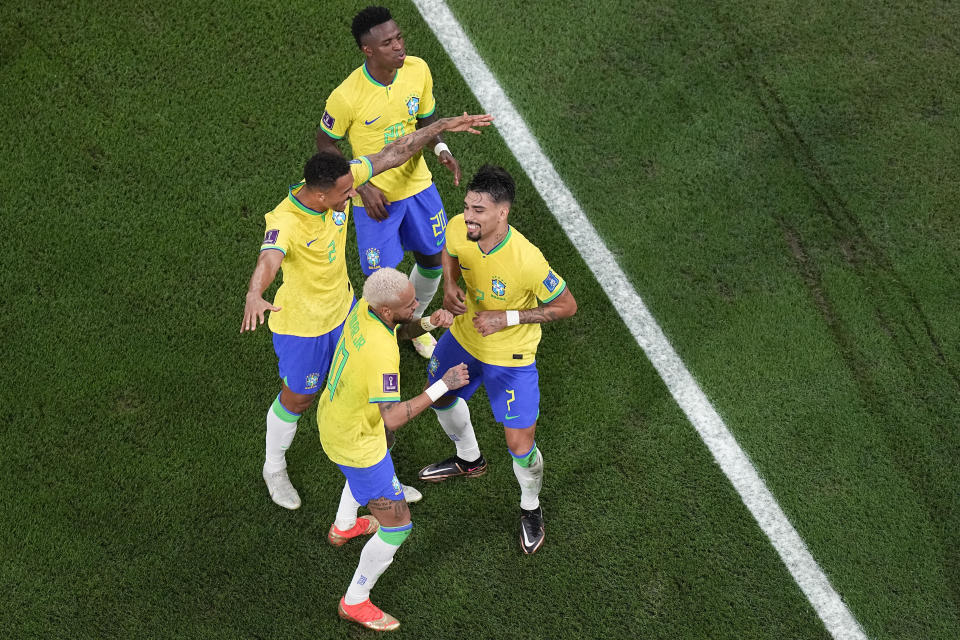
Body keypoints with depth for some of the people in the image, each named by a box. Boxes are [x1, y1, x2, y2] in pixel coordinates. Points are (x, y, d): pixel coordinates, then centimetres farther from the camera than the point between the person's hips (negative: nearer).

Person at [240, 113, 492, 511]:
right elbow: (269, 259, -57)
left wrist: (441, 127, -10)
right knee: (296, 399, 15)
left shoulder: (342, 181, -19)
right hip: (301, 325, -6)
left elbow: (393, 154, -10)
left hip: (342, 308, 6)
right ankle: (274, 470, 43)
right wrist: (254, 295, -77)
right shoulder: (285, 221, -37)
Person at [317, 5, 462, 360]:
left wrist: (441, 148, -14)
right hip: (375, 197, -5)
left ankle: (412, 321, 48)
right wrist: (363, 186, -18)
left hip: (417, 183, 5)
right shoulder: (346, 97, -27)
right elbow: (325, 143, -11)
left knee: (433, 260, 18)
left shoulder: (418, 69, -13)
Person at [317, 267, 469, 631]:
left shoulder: (363, 308, -14)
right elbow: (393, 419, -39)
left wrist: (428, 323, -13)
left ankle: (344, 526, 67)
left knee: (370, 460, 42)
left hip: (332, 417, 9)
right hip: (355, 442, -9)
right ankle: (355, 603, 22)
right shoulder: (381, 353, -39)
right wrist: (443, 386, -36)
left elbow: (398, 331, 8)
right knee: (397, 526, 4)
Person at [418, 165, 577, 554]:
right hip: (464, 336, 6)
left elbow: (567, 306, -22)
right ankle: (469, 459, 57)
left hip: (510, 356, -6)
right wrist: (449, 286, -15)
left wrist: (508, 318, -29)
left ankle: (530, 508, 33)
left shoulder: (527, 261, -38)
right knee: (438, 396, 27)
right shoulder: (458, 229, -22)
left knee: (520, 446, -1)